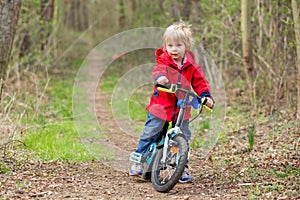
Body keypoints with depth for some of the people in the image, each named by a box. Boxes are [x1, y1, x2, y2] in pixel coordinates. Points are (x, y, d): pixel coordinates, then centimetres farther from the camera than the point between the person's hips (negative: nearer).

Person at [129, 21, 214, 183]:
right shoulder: (163, 60, -6)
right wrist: (159, 77, -49)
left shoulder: (191, 65, 2)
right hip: (161, 105, -2)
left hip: (182, 108, 3)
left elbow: (199, 81, 3)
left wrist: (206, 96, -13)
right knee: (150, 133, -1)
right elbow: (158, 70, -26)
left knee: (183, 138, 7)